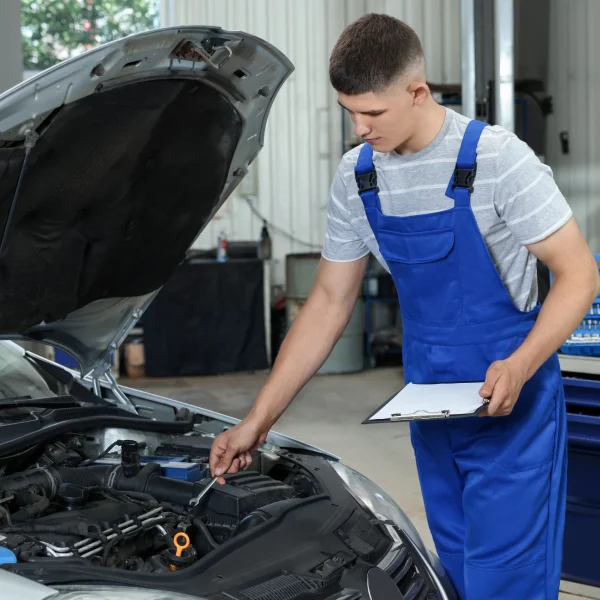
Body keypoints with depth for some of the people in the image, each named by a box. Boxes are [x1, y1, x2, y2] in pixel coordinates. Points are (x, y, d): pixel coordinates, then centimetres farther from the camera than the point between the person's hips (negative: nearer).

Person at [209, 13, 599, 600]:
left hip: (510, 405, -5)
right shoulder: (355, 177, 0)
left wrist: (519, 367, -30)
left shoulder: (497, 159, -17)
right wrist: (257, 421, 4)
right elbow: (329, 302, 6)